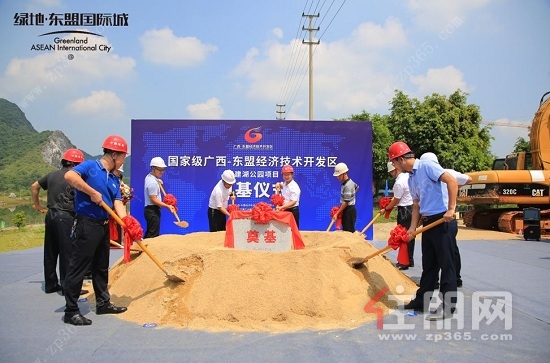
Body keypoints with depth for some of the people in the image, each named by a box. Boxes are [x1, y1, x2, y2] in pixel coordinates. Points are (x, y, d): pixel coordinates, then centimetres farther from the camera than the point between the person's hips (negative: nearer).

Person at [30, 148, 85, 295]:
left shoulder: (53, 175, 12)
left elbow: (34, 186, 22)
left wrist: (37, 204, 28)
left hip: (51, 215, 8)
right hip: (65, 217, -8)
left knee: (50, 251, 12)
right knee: (67, 252, -2)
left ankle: (50, 284, 21)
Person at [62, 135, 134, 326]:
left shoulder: (114, 179, 13)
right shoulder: (90, 166, -9)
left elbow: (117, 203, 5)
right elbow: (69, 176, -28)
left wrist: (128, 223, -11)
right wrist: (92, 192, -24)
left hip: (104, 226, 9)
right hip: (86, 224, -9)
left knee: (101, 267, 17)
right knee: (78, 267, -4)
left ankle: (103, 303, 30)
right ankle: (71, 311, 4)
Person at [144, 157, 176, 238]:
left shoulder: (149, 177, 10)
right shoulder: (152, 182, -20)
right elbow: (154, 200, -22)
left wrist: (158, 182, 17)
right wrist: (168, 206, -23)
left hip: (150, 209, 10)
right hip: (152, 211, -10)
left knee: (149, 234, 16)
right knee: (153, 235, -9)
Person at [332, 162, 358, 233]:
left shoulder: (348, 185, -22)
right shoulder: (345, 183, 6)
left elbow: (346, 202, -22)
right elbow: (356, 187, 29)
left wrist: (337, 214, -18)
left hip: (349, 211, -10)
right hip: (346, 210, 10)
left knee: (349, 231, -8)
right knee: (345, 230, 13)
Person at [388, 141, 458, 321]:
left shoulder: (426, 166, -12)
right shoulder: (411, 178, 15)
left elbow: (451, 180, -21)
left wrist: (451, 208, -24)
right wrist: (412, 228, 8)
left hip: (441, 220, -9)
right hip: (427, 222, 9)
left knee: (446, 264, -2)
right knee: (428, 265, 16)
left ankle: (448, 306, 4)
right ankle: (422, 300, 26)